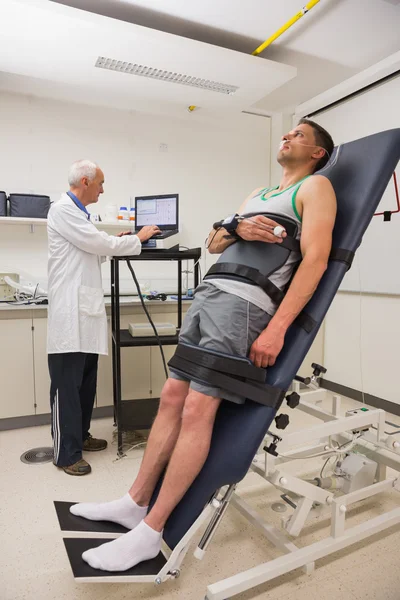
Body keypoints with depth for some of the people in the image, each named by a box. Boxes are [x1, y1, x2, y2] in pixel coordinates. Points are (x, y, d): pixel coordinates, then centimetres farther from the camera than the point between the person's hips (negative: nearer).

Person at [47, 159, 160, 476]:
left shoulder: (78, 212, 20)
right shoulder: (63, 209, -9)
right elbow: (96, 243, -14)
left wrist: (115, 242, 14)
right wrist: (137, 239, -2)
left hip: (87, 308, 9)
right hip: (70, 310, -9)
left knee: (86, 380, 14)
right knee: (67, 384, -2)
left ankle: (79, 435, 27)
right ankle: (66, 452, 8)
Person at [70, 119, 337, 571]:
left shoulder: (316, 187, 7)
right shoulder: (257, 194, 29)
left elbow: (315, 258, -8)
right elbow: (214, 244, 23)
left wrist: (276, 329, -18)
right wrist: (237, 228, -1)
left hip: (244, 302, -7)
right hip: (209, 293, 7)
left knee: (197, 409, -12)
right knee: (172, 397, 5)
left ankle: (150, 532, 1)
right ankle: (135, 502, 18)